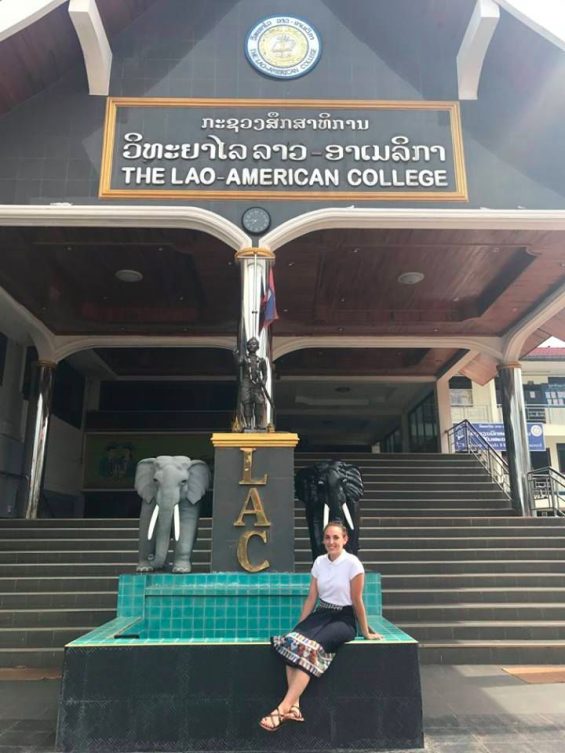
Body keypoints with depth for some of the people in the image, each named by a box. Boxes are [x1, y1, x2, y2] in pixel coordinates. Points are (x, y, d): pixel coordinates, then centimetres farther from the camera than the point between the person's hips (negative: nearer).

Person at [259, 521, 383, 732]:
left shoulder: (352, 564, -10)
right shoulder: (319, 562, 6)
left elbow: (357, 601, -5)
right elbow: (311, 598, 10)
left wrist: (366, 632, 2)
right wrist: (299, 626, 7)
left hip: (343, 619, -5)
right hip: (321, 614, 5)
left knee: (310, 647, -32)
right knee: (292, 641, -26)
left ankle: (282, 709, -31)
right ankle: (294, 707, -27)